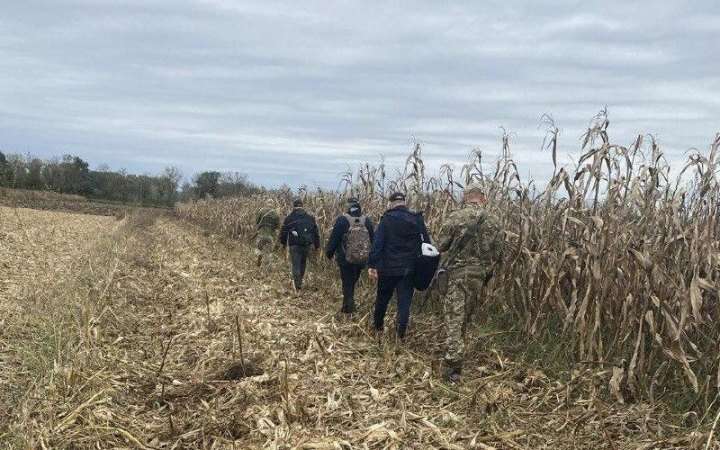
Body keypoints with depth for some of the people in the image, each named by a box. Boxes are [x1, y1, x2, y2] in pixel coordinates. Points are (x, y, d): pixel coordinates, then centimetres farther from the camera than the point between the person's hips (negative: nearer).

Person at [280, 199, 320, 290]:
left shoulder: (289, 218, -1)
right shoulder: (310, 218, 7)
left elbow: (283, 232, 3)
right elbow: (316, 233, 10)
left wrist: (283, 243, 18)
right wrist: (317, 245, 17)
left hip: (294, 245, -3)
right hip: (306, 245, 3)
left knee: (295, 264, -2)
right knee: (303, 263, 18)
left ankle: (297, 284, -13)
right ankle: (299, 281, 30)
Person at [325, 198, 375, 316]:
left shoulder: (342, 220, -13)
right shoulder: (367, 221, -1)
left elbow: (334, 238, -8)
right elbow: (373, 240, 7)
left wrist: (329, 252, 7)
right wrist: (370, 257, 18)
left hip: (346, 260, -4)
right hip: (362, 261, 4)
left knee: (347, 284, 7)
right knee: (352, 284, 20)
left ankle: (349, 309, 4)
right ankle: (346, 307, 31)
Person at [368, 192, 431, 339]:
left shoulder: (387, 219, -7)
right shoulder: (417, 219, 0)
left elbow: (377, 243, -11)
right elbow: (426, 243, 1)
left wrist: (372, 265, -9)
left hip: (388, 267, -1)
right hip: (409, 268, 1)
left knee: (383, 297, 18)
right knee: (405, 301, 7)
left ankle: (378, 326, 34)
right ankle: (401, 334, 6)